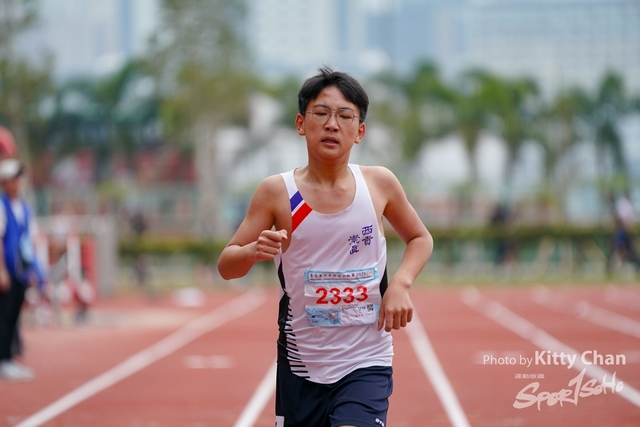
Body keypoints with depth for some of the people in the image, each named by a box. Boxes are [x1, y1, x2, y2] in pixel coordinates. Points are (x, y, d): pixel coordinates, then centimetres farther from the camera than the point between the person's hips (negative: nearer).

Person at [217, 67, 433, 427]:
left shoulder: (379, 183, -2)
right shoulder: (277, 192, -5)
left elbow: (420, 238, 15)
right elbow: (226, 266, -1)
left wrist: (400, 283, -4)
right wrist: (254, 251, -23)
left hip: (365, 362, -1)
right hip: (301, 364, 1)